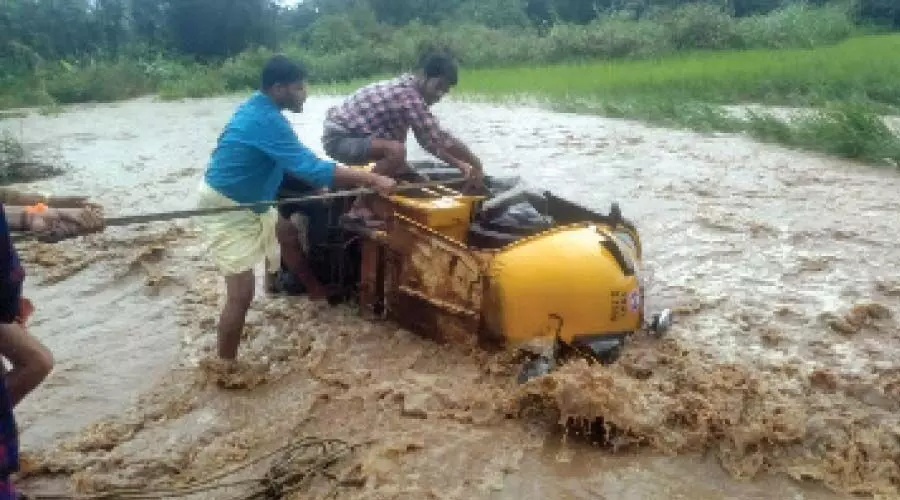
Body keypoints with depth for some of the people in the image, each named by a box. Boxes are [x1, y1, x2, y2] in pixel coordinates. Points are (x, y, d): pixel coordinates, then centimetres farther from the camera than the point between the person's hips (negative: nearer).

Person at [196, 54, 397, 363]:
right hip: (224, 210, -10)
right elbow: (311, 167, -33)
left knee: (288, 233, 27)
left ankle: (318, 292, 46)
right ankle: (225, 366, -3)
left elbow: (295, 161, 15)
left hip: (244, 204, 10)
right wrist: (371, 180, -30)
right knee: (242, 292, -13)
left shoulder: (260, 108, 4)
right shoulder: (266, 120, -28)